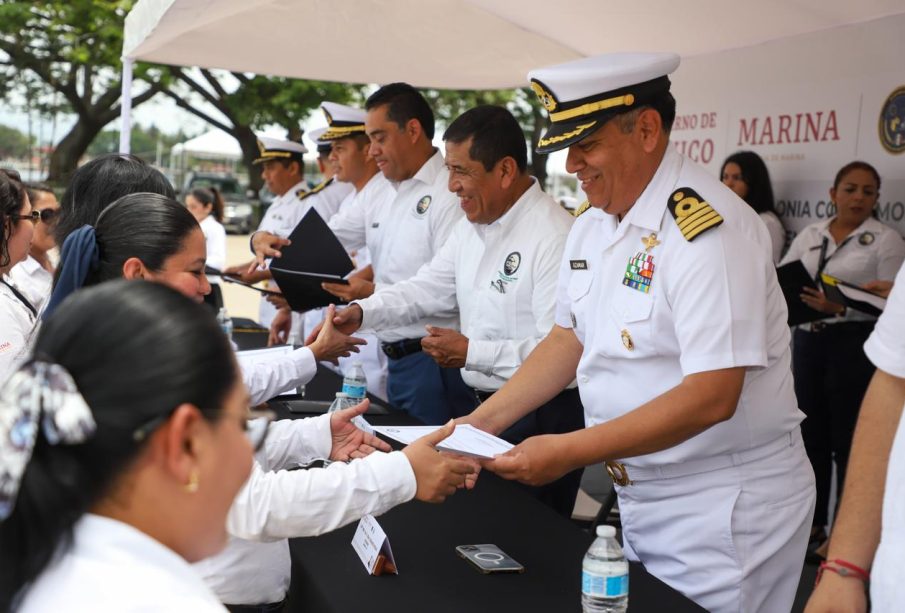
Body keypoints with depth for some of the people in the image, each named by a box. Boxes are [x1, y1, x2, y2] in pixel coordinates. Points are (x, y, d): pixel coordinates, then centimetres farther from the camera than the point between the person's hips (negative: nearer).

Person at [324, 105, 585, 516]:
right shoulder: (471, 227, 8)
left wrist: (471, 353, -23)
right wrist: (362, 312, -5)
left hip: (542, 418, -8)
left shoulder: (553, 236, -22)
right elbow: (426, 288, 10)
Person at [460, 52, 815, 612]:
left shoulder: (708, 228, -22)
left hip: (723, 510, -7)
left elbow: (711, 397, -28)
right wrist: (481, 424, 1)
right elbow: (569, 340, 11)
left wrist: (571, 452, -28)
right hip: (639, 498, 8)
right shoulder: (590, 229, 4)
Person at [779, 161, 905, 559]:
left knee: (848, 441, 1)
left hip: (855, 343, -4)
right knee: (810, 436, 11)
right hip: (808, 340, 5)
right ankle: (812, 524, 24)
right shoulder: (810, 235, 11)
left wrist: (839, 308, -24)